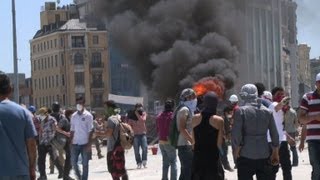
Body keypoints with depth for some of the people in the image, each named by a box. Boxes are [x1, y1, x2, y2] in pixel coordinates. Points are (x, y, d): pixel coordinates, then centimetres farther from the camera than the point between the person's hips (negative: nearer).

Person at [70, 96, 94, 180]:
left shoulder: (88, 115, -5)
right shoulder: (74, 116, 7)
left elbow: (90, 131, -7)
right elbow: (72, 130, 10)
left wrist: (89, 144, -12)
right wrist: (71, 142, 4)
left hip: (85, 144, -4)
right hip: (75, 143, 4)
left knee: (85, 164, 3)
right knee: (73, 161, 3)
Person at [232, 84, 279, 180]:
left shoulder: (241, 111, -7)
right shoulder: (267, 111, 5)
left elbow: (236, 134, -12)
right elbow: (275, 134, 6)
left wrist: (237, 149, 2)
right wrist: (275, 153, 15)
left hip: (246, 155, -3)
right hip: (264, 154, 3)